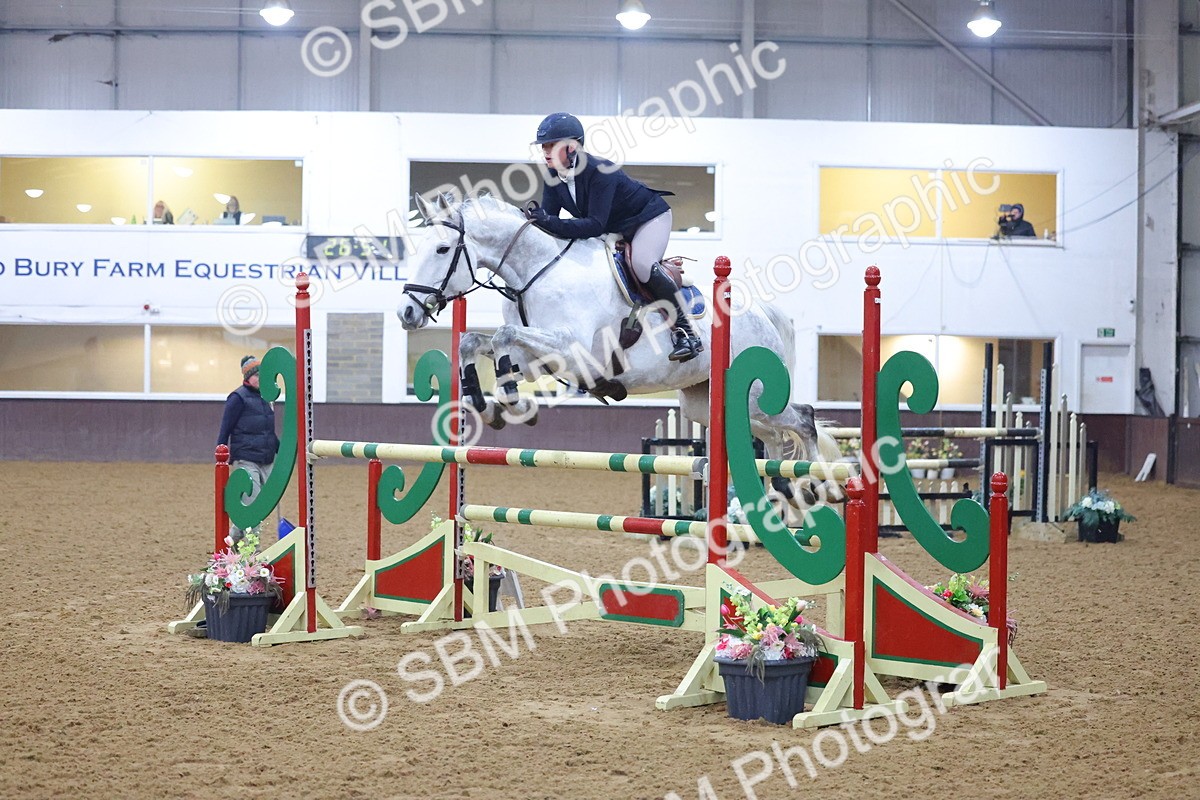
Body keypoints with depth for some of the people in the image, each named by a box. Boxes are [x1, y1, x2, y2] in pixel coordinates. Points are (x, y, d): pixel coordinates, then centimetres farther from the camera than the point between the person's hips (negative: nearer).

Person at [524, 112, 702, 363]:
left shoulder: (599, 171, -34)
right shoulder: (554, 175, -10)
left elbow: (595, 225, -40)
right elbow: (548, 217, -9)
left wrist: (549, 222, -47)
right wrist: (534, 220, -32)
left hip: (648, 217, -9)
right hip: (613, 231, 9)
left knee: (641, 262, -33)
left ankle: (685, 331, -25)